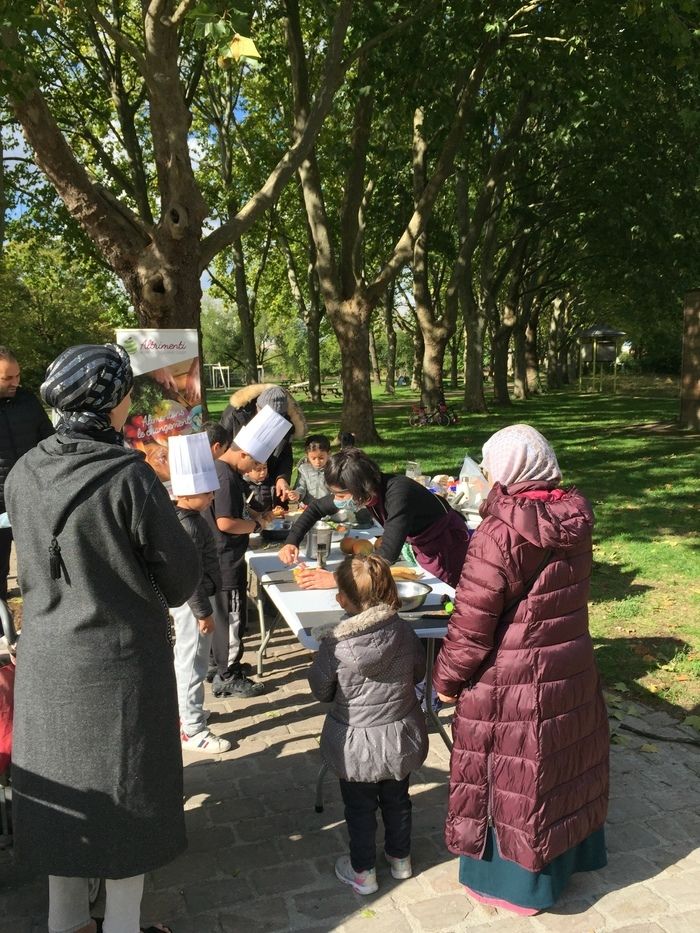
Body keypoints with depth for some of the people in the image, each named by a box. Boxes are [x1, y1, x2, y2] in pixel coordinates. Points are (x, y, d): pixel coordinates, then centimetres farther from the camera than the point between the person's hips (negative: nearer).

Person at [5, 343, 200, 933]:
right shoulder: (129, 477, -21)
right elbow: (181, 573, -13)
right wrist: (156, 599, 8)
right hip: (122, 657, -5)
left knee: (63, 789, 19)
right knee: (125, 791, 13)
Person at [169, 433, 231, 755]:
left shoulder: (183, 517, 5)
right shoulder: (189, 527, -26)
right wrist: (203, 613, -19)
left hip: (188, 602, 11)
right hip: (192, 604, -10)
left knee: (184, 659, 22)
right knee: (193, 664, 0)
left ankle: (184, 711, 39)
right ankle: (192, 729, 11)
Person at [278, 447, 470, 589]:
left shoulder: (398, 494, -40)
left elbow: (387, 555, -47)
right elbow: (316, 508, -3)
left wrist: (336, 579, -48)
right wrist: (291, 542, -17)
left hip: (448, 543, -6)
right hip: (420, 545, 6)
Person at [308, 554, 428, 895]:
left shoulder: (335, 645, -25)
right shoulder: (404, 632, -16)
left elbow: (320, 690, -10)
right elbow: (419, 673, 1)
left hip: (357, 741, -3)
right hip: (401, 734, 3)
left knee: (360, 807, 19)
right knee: (397, 799, 25)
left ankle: (363, 871, 34)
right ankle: (400, 858, 44)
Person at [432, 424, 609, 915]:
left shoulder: (501, 534, -24)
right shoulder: (575, 519, -4)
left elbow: (471, 624, -20)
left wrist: (447, 677, -3)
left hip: (513, 679, -7)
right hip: (572, 666, 7)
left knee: (511, 776, 13)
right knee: (563, 761, 25)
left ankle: (515, 881, 31)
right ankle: (571, 851, 47)